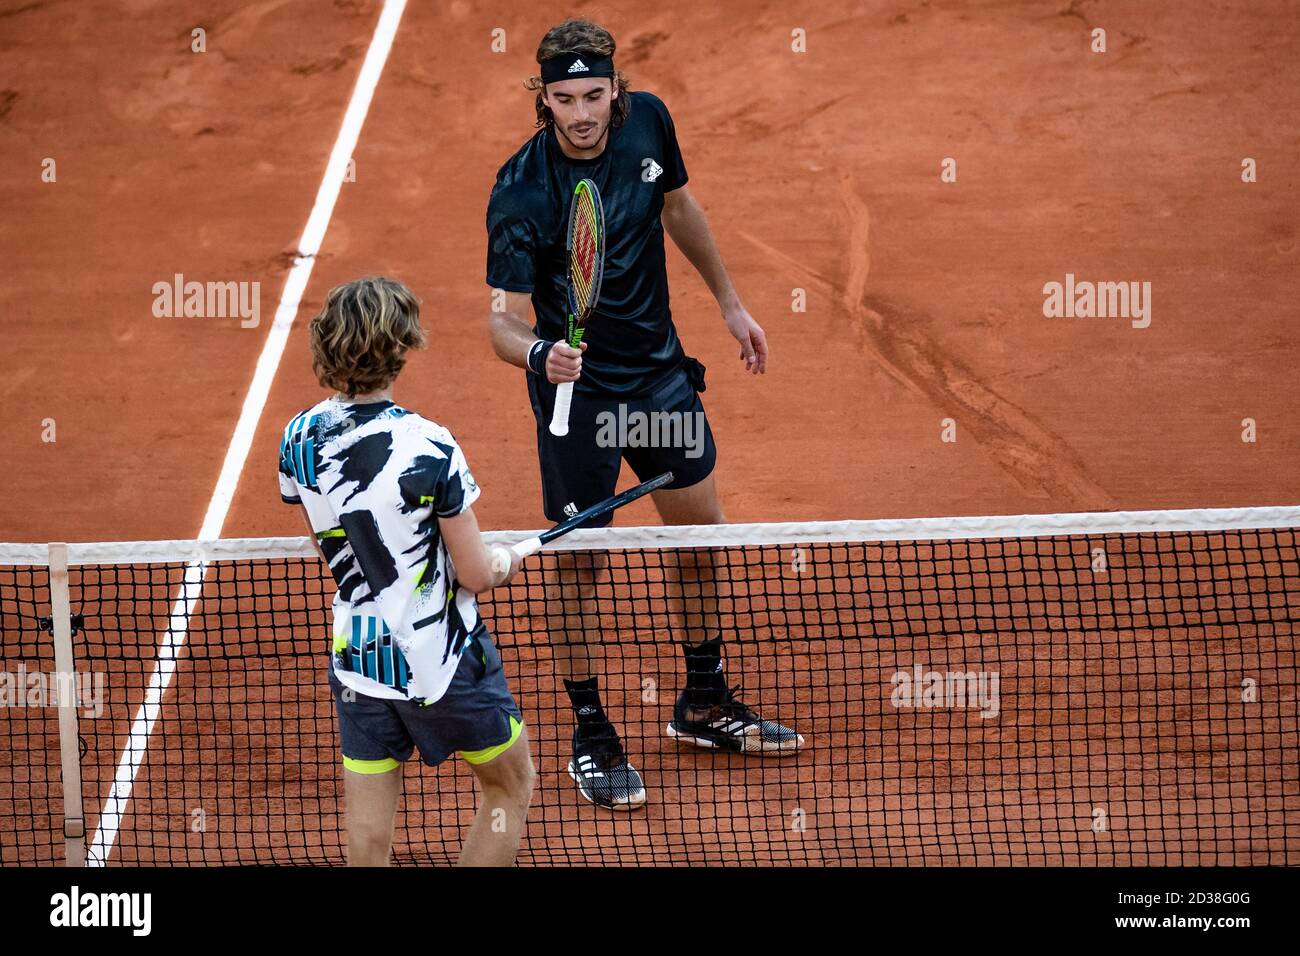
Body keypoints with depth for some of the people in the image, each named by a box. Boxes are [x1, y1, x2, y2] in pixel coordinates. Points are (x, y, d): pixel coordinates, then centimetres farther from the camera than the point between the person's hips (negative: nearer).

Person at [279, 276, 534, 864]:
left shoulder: (299, 440, -5)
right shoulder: (429, 449, -22)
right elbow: (476, 575, -14)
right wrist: (506, 562, 8)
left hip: (355, 658, 5)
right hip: (443, 662, -5)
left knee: (367, 837, 8)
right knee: (511, 786, 20)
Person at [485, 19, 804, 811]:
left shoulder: (648, 122, -10)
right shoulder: (521, 193, -26)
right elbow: (504, 319, -25)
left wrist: (729, 301, 17)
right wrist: (539, 352, -47)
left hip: (661, 371, 6)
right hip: (579, 387, -6)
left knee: (702, 528, 16)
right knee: (579, 560, 1)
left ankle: (704, 703, 35)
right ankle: (591, 736, 18)